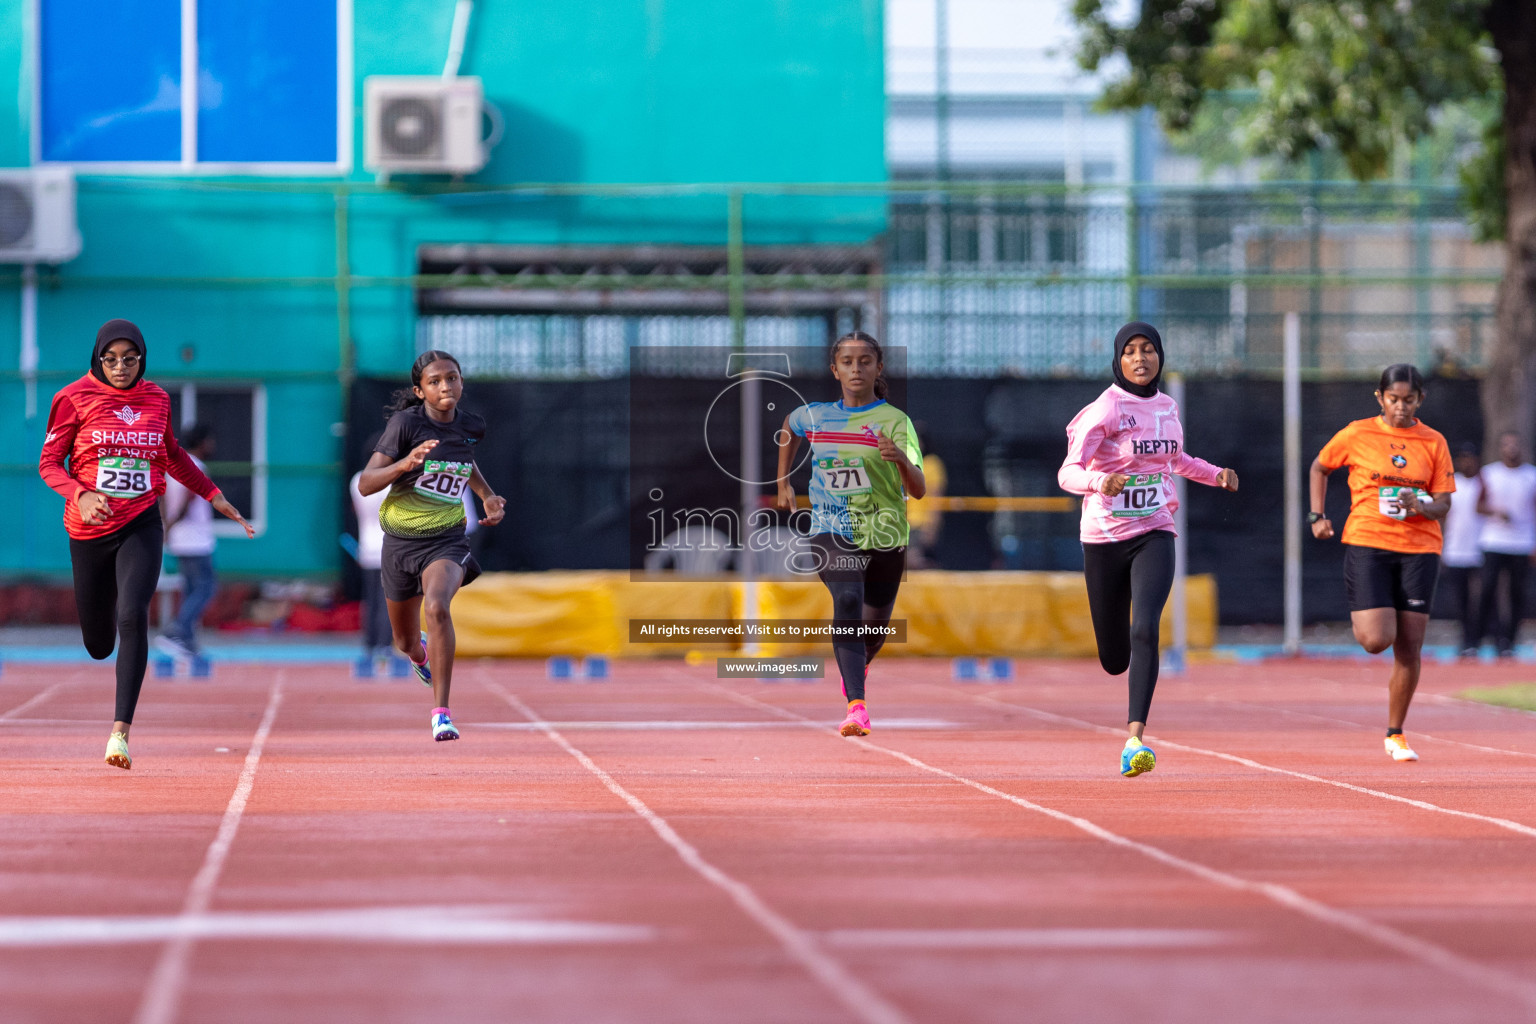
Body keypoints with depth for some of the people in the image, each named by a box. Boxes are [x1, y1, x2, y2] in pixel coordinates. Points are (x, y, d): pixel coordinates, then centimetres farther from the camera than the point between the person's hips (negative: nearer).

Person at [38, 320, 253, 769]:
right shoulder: (75, 399, -4)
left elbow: (172, 455, 22)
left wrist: (212, 495, 23)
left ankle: (121, 731, -25)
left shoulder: (156, 399, 5)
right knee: (98, 644, 9)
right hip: (89, 530, 0)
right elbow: (49, 463, -3)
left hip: (142, 526, 0)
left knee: (133, 616, -23)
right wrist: (81, 495, -22)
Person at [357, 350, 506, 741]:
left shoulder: (470, 427, -1)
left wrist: (487, 496, 13)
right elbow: (366, 483, -19)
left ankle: (441, 712, -30)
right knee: (406, 643, 15)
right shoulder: (406, 423, -14)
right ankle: (421, 653, 56)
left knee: (436, 607, -32)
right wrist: (404, 464, -36)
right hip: (400, 541, 0)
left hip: (446, 539, 0)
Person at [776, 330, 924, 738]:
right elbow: (788, 428, 27)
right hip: (832, 532, 0)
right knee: (847, 601, -27)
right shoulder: (814, 416, 2)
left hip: (884, 535, 0)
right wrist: (783, 482, 23)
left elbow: (918, 490, -14)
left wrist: (902, 459, -34)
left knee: (874, 625, 15)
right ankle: (857, 708, -36)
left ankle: (857, 666, 53)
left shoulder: (895, 422, -7)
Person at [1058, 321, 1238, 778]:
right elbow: (1068, 472, -19)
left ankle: (1135, 739, -26)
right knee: (1114, 660, 7)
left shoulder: (1167, 407, 8)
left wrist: (1215, 474, 14)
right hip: (1104, 539, -2)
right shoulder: (1103, 410, -10)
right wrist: (1097, 481, -39)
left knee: (1145, 631, -24)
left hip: (1154, 536, 2)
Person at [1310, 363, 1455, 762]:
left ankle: (1395, 733, 16)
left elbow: (1443, 504, 3)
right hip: (1367, 543, -2)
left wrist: (1420, 506, -19)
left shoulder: (1434, 442, 4)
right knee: (1377, 640, -15)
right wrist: (1317, 516, 7)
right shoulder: (1358, 435, 1)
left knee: (1409, 648, 0)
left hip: (1419, 549, 2)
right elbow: (1320, 466, 17)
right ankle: (1359, 620, 24)